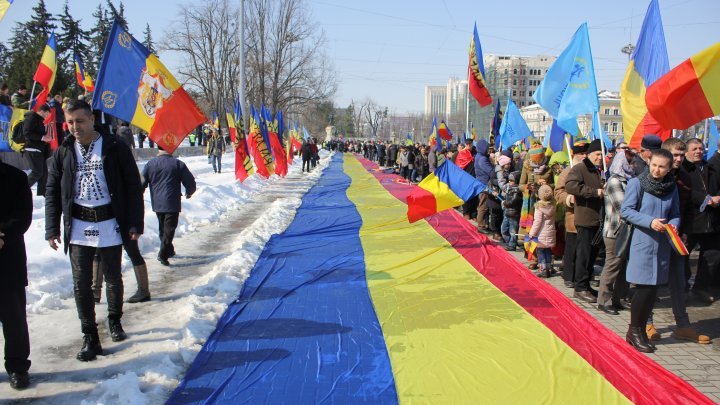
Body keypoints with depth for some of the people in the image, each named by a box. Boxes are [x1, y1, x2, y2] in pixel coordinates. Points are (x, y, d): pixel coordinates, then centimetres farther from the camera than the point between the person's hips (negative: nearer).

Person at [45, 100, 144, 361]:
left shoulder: (115, 148, -5)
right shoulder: (63, 153, 4)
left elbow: (133, 187, -3)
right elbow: (52, 192, 8)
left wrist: (135, 223, -6)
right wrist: (52, 229, 1)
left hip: (110, 225, -2)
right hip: (78, 227, 2)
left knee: (113, 278, 13)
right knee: (81, 284, 0)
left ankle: (115, 320, 36)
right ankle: (90, 338, 9)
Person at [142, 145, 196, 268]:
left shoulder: (150, 164, 2)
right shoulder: (178, 164, -6)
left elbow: (142, 183, 4)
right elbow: (190, 182, -3)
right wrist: (189, 192, 19)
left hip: (157, 203, 4)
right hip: (172, 203, -4)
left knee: (163, 228, 20)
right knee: (169, 228, -3)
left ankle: (169, 250, 31)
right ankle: (163, 254, -15)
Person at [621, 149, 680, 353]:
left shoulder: (672, 188, 8)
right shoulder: (636, 183, -7)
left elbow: (675, 214, 14)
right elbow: (626, 210, -10)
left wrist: (673, 225, -8)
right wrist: (650, 221, -20)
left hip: (662, 244, 5)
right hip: (643, 242, -5)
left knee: (652, 289, 8)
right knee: (644, 287, -5)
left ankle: (638, 329, 21)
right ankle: (635, 330, 10)